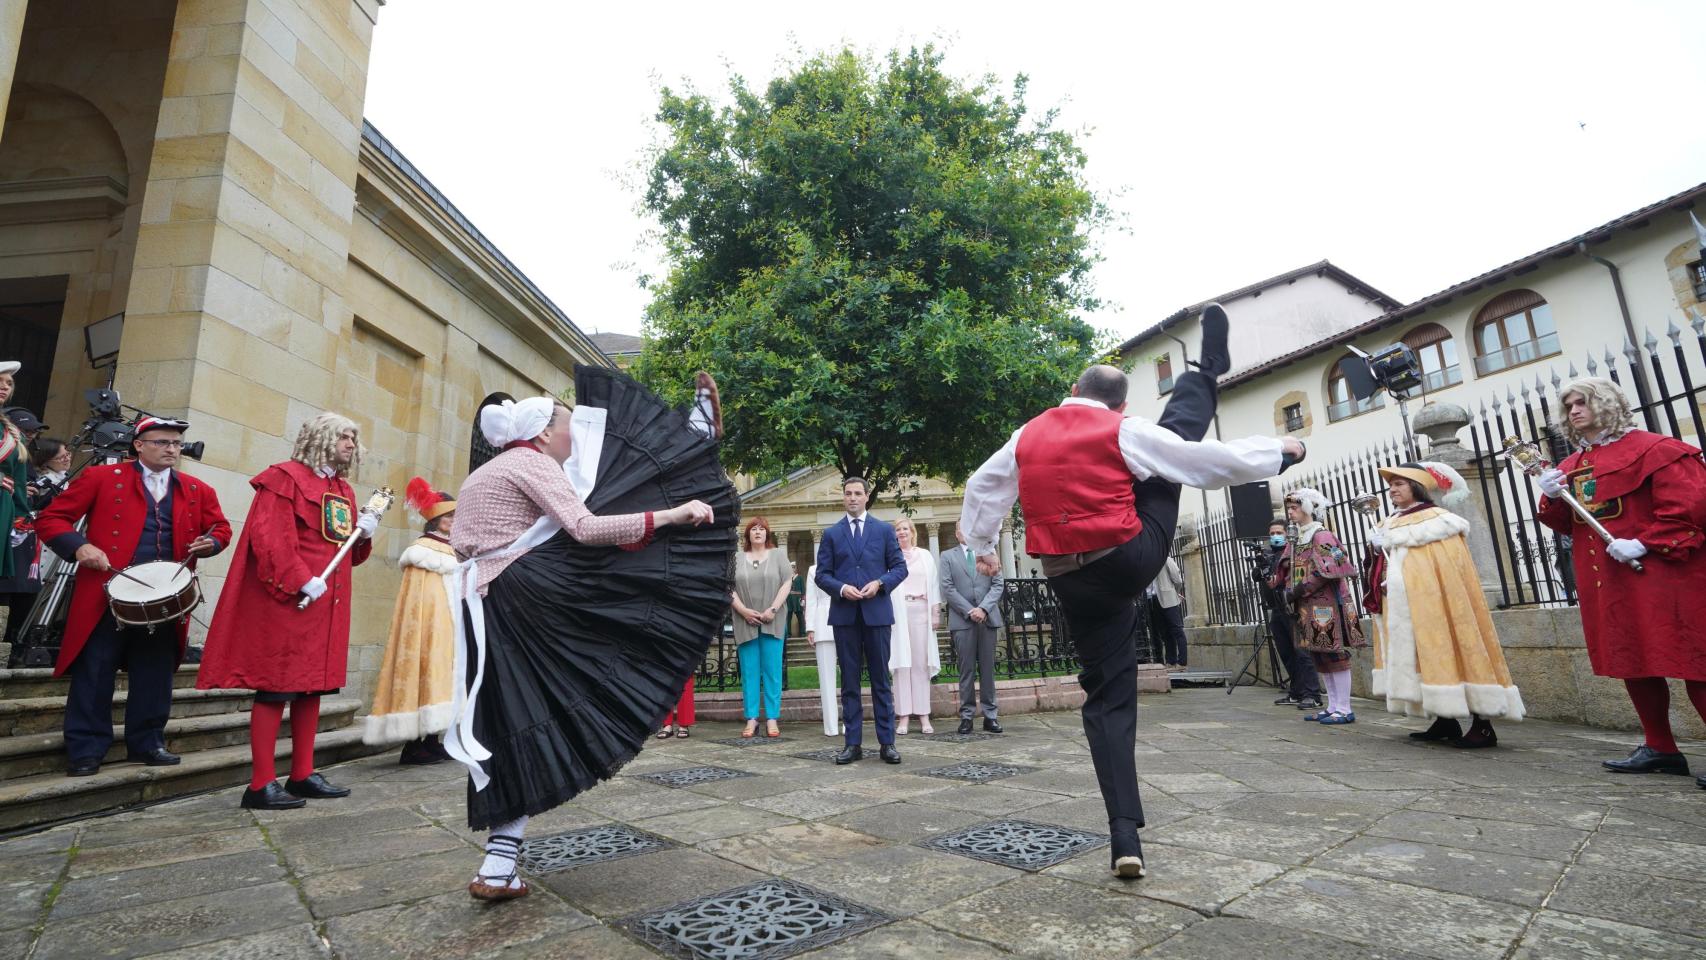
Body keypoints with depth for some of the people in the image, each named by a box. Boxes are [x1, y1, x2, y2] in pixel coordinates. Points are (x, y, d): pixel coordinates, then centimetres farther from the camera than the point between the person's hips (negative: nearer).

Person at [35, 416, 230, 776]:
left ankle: (147, 743, 21)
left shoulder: (198, 491, 11)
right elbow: (51, 518, 1)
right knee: (94, 673, 3)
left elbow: (220, 527, 18)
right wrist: (79, 546, -16)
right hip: (110, 591, -3)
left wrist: (211, 543, -4)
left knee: (156, 674, 9)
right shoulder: (101, 477, 1)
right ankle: (85, 750, 14)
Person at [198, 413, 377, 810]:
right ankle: (261, 785, 5)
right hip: (289, 600, -8)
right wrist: (301, 581, -22)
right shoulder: (286, 477, -7)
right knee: (277, 688, -3)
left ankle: (303, 775, 20)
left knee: (313, 687, 11)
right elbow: (269, 537, -17)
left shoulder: (345, 491, 17)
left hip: (329, 605, 8)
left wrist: (362, 534, 1)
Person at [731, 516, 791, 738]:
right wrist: (743, 610, -9)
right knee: (749, 672, 3)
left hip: (771, 623, -1)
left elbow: (786, 584, 0)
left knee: (772, 671, 0)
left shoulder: (777, 556, 8)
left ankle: (772, 719, 5)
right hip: (745, 623, 1)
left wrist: (773, 609, -11)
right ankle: (751, 719, 8)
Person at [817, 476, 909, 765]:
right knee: (850, 681, 5)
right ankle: (853, 743, 11)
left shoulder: (884, 530, 9)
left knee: (881, 679, 3)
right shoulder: (831, 533, 10)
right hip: (844, 614, 1)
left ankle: (887, 742, 10)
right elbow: (822, 574, 6)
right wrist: (841, 588, -12)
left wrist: (880, 583, -11)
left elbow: (900, 567, 6)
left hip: (877, 612, -1)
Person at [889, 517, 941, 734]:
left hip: (921, 612, 2)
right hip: (897, 612, -2)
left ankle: (924, 716, 5)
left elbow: (933, 585, 12)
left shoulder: (925, 555, 14)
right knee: (901, 662, -3)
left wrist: (935, 613, 6)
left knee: (921, 662, 2)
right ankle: (903, 716, 0)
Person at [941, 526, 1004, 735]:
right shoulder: (948, 556, 8)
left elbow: (998, 584, 5)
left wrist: (983, 608, -9)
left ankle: (990, 715, 9)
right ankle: (967, 716, 5)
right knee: (966, 670, 0)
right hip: (962, 620, -2)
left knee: (988, 668, 4)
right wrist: (969, 610, -10)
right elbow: (948, 588, -1)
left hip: (988, 618, 2)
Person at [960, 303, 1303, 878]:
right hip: (1134, 558, -2)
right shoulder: (1126, 432, -5)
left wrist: (981, 545, 31)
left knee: (1108, 699, 12)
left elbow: (982, 489, 17)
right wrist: (1279, 451, 18)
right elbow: (1212, 463, 1)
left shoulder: (1027, 436, 6)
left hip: (1074, 585, 3)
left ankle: (1125, 836, 8)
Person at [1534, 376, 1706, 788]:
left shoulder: (1653, 449, -5)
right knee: (1630, 662, 11)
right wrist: (1553, 498, -5)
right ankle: (1660, 748, 21)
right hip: (1604, 583, 7)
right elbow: (1566, 524, 14)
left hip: (1659, 575, -7)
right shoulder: (1570, 466, 14)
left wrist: (1644, 544, -20)